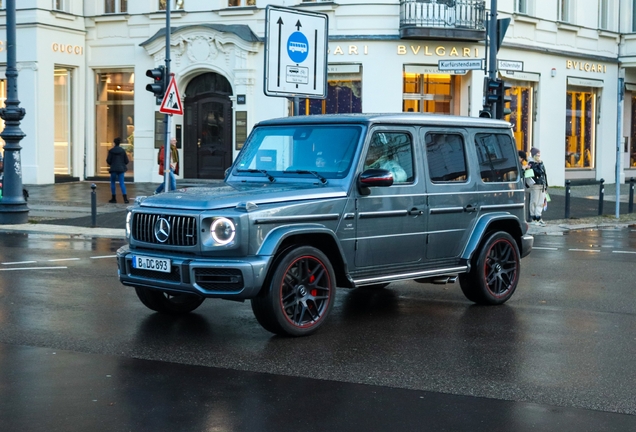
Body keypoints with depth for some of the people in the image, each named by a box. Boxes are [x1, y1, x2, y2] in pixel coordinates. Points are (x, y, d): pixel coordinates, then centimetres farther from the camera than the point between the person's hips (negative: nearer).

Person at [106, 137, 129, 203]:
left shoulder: (111, 151, -7)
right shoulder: (122, 151, 0)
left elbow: (108, 161, -7)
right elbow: (126, 161, 1)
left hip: (113, 169, -2)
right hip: (121, 169, 2)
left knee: (113, 183, 11)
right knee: (122, 183, 1)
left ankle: (114, 198, 12)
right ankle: (125, 198, -10)